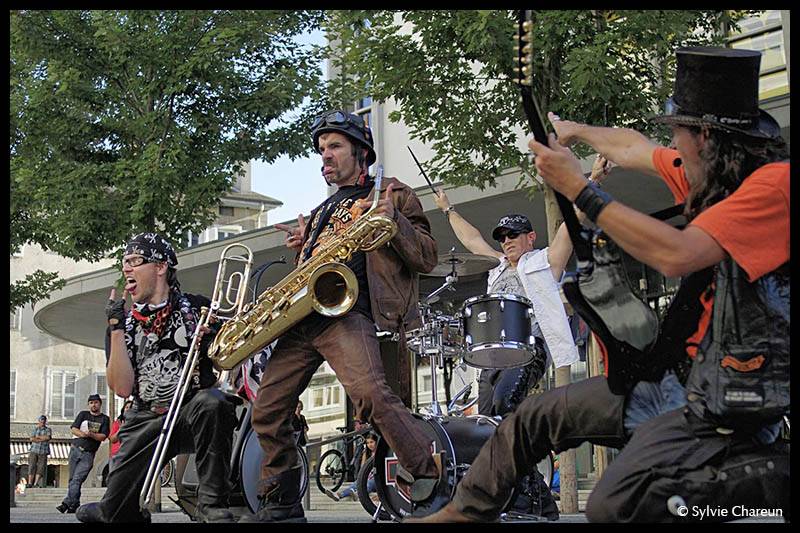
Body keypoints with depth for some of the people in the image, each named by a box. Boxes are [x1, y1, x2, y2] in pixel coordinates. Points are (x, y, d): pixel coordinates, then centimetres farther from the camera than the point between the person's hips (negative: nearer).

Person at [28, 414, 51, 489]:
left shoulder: (48, 430, 11)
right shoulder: (35, 429, 14)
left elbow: (48, 437, -7)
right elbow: (32, 439, 0)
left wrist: (38, 437, -2)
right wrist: (42, 439, -6)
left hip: (43, 452, 0)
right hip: (34, 450, 0)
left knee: (41, 467, -8)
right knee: (32, 467, -8)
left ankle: (36, 483, -10)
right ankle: (30, 483, -9)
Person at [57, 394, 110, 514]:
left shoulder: (104, 419, 9)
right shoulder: (83, 414, 14)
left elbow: (103, 436, -1)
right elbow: (73, 429, 3)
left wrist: (91, 434, -17)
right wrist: (83, 434, -15)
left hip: (88, 454, -3)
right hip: (75, 449, 3)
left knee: (77, 479, -15)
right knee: (72, 479, 1)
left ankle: (67, 503, -21)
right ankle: (75, 505, 7)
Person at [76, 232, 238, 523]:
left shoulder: (197, 308, 4)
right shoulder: (124, 324, 8)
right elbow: (122, 388, -5)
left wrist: (213, 338, -14)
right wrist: (117, 328, -10)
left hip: (193, 411, -2)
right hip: (146, 421, 2)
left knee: (211, 402, -37)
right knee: (117, 513, -7)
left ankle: (212, 505, -28)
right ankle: (106, 512, 32)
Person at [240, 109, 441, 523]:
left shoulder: (392, 194, 11)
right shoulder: (322, 212, 31)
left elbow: (427, 258, 2)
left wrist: (393, 220, -13)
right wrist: (302, 248, 16)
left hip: (347, 310, -7)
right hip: (302, 316, 7)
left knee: (369, 394, -31)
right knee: (267, 412, 2)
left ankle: (426, 477, -18)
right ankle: (281, 505, 13)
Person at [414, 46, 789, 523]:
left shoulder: (776, 182, -18)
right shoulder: (715, 172, 10)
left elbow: (677, 254, -29)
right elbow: (633, 149, 30)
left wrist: (580, 189, -19)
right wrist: (576, 131, 46)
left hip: (727, 399, -10)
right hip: (672, 377, 10)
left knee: (612, 507, -29)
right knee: (533, 416, 14)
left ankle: (776, 477, -14)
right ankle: (464, 512, 31)